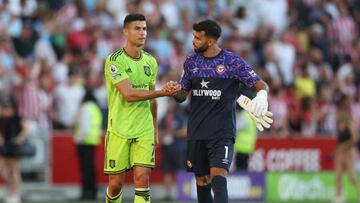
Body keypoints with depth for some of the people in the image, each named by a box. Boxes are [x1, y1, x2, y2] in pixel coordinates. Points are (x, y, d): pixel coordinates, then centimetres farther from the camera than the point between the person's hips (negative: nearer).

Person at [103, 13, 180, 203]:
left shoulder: (150, 62, 9)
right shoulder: (114, 60, -10)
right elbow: (128, 94, -21)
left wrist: (155, 128, 21)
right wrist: (162, 92, -25)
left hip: (144, 130, 4)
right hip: (119, 130, -4)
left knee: (142, 179, -9)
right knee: (115, 183, 1)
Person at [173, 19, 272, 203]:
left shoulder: (232, 62, -4)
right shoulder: (191, 62, 8)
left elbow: (261, 84, -4)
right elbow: (182, 95, 13)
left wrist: (262, 96, -27)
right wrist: (175, 93, -11)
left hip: (222, 132, -5)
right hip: (196, 132, 5)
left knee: (218, 174, -20)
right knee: (201, 180, 9)